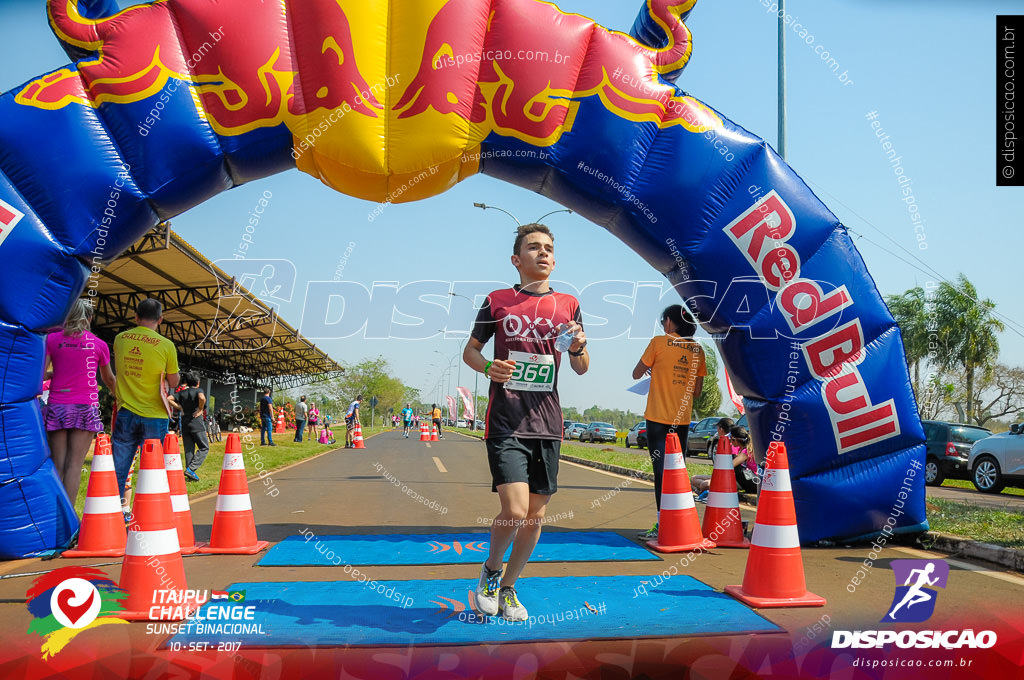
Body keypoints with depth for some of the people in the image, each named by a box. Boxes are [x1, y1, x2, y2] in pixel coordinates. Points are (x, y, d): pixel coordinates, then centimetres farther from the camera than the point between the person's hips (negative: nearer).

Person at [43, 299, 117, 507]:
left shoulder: (51, 339, 4)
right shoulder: (98, 344, 5)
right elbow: (109, 379, 18)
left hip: (57, 406, 1)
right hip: (85, 407, -1)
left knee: (57, 465, 4)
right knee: (74, 465, -2)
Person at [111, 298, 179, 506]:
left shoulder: (120, 339, 2)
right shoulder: (166, 345, -8)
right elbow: (173, 383, -1)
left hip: (126, 413, 2)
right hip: (154, 416, -2)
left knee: (118, 470, 8)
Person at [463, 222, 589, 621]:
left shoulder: (568, 305, 10)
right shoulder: (498, 302, 3)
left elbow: (581, 369, 14)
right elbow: (470, 350, 11)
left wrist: (578, 347, -8)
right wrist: (488, 367, -11)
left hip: (547, 424, 4)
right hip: (506, 423, -3)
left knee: (536, 515, 7)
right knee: (515, 511, -14)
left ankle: (508, 588, 26)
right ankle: (490, 570, 15)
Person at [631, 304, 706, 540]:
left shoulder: (659, 342, -6)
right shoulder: (697, 349, 8)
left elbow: (636, 374, 1)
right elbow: (697, 391, 10)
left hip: (658, 416, -5)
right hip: (683, 419, 5)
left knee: (661, 469, -4)